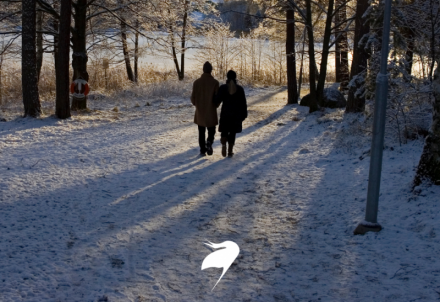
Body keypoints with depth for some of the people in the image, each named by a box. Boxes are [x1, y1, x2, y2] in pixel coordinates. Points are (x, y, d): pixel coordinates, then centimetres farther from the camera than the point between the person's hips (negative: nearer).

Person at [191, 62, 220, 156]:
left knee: (201, 132, 13)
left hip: (200, 112, 2)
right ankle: (209, 143, -14)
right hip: (211, 112, -2)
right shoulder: (215, 82, -11)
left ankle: (202, 150, 13)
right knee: (211, 130, 12)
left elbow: (193, 98, -2)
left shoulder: (197, 82, -5)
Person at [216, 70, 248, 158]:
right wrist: (244, 114, 6)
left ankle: (224, 143, -16)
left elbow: (217, 101, -8)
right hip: (236, 114, 1)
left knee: (224, 131, 13)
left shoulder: (222, 88, -8)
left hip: (225, 113, -1)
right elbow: (243, 103, -3)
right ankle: (230, 151, 9)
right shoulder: (240, 89, -5)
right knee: (232, 132, 11)